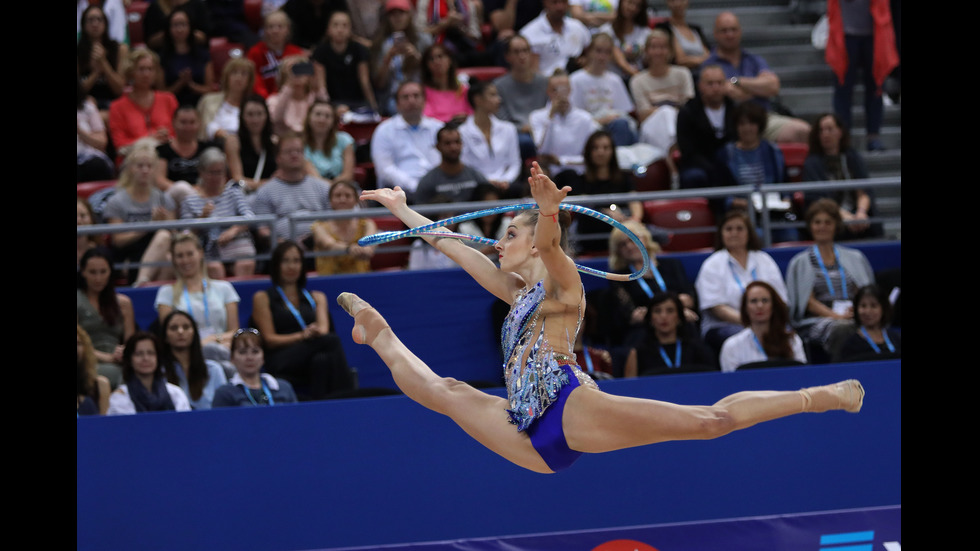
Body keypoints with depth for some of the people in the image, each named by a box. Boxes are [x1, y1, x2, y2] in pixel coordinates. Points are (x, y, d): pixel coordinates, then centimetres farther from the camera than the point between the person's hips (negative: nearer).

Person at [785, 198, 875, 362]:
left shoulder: (854, 258, 22)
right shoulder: (801, 262, 14)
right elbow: (809, 301, 5)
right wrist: (837, 316, -13)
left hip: (854, 319, 2)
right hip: (817, 321, -2)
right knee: (841, 329, -41)